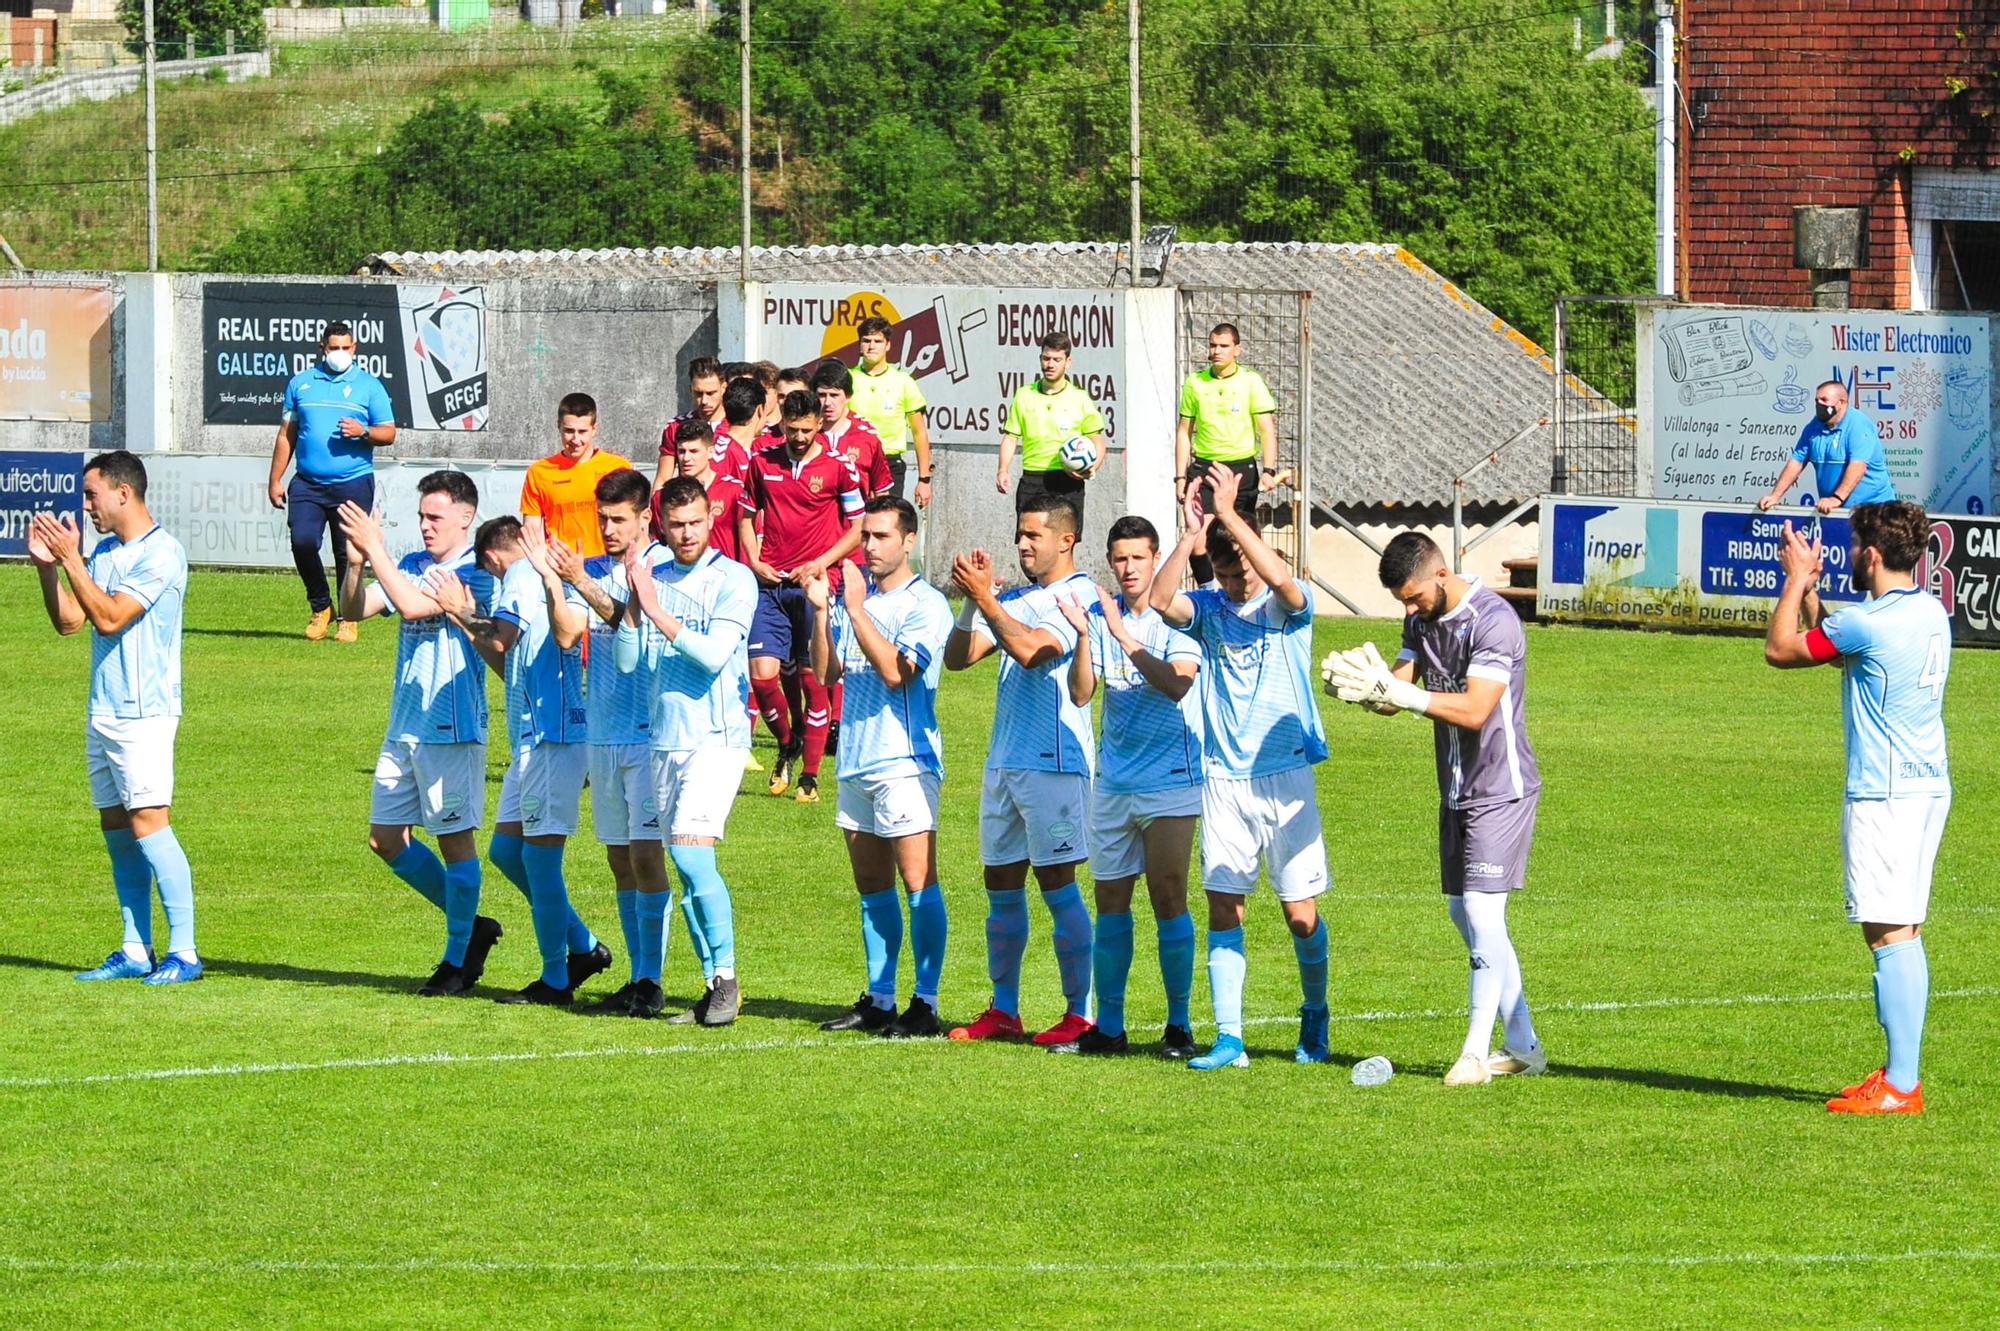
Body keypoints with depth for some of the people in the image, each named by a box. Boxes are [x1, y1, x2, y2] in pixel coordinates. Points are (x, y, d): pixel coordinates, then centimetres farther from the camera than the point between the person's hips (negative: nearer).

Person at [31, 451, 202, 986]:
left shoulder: (162, 554, -12)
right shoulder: (104, 552, 13)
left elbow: (109, 617, -19)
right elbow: (68, 621, 13)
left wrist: (70, 560, -18)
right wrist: (47, 565, 1)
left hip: (143, 712, -9)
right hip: (102, 714, 9)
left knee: (149, 824, -13)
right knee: (117, 831, 8)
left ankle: (183, 952, -12)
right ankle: (136, 951, 12)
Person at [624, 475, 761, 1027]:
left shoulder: (733, 580, -4)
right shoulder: (652, 579, 10)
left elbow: (714, 654, -15)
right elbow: (627, 661, 5)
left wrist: (658, 613, -19)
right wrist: (631, 605, -10)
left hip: (717, 737, -6)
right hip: (666, 738, 6)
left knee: (692, 851, -19)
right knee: (686, 868, 6)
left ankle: (727, 976, -11)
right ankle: (714, 986, 12)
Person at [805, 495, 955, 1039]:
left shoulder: (925, 604, -6)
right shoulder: (853, 595, 14)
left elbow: (895, 669, -18)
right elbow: (826, 674, 11)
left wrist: (855, 608, -18)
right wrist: (821, 610, 0)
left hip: (904, 761, -7)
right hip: (857, 763, 7)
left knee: (918, 882, -9)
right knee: (872, 888, 10)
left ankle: (925, 1004, -8)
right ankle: (878, 1000, 15)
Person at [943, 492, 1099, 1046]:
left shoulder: (1079, 595, -8)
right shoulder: (1015, 598, 16)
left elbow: (1033, 650, -22)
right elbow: (958, 657, 11)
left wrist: (984, 597, -18)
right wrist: (972, 600, -4)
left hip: (1053, 761, -8)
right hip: (1004, 761, 8)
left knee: (1058, 886, -7)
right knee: (1002, 889, 10)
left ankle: (1081, 1014, -4)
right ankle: (1003, 1010, 16)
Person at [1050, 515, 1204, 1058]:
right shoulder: (1101, 615, 6)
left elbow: (1176, 684, -21)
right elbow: (1081, 693, -2)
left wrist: (1124, 637, -29)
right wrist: (1083, 636, -18)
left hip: (1170, 782, -5)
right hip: (1113, 783, 5)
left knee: (1169, 899, -7)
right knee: (1110, 901, 6)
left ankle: (1179, 1023, 1)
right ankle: (1108, 1026, 11)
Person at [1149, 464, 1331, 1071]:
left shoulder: (1289, 606, -2)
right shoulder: (1208, 609, 5)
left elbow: (1279, 577, -25)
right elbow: (1161, 600, -14)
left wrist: (1230, 514, -24)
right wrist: (1192, 532, -21)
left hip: (1284, 776, -2)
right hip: (1222, 779, 2)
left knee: (1301, 912, 2)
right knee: (1223, 911, -3)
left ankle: (1314, 1019, 25)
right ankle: (1228, 1038, -1)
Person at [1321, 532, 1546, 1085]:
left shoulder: (1493, 621, -20)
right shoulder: (1422, 620, 7)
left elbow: (1474, 709, -28)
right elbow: (1398, 695, 2)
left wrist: (1400, 692, -35)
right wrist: (1365, 685, -20)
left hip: (1500, 791, -9)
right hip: (1456, 791, 9)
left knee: (1482, 914, -12)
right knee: (1463, 914, 10)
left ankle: (1476, 1051, -8)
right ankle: (1522, 1045, 17)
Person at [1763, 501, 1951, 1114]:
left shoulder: (1869, 623, -18)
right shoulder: (1931, 613, 10)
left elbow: (1780, 649, -5)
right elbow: (1827, 641, 25)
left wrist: (1796, 581, 5)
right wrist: (1808, 585, 22)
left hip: (1884, 796, -9)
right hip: (1929, 787, 9)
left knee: (1889, 936, -8)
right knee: (1905, 935, 14)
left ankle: (1900, 1086, -9)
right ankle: (1901, 1074, 18)